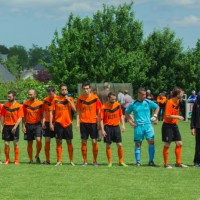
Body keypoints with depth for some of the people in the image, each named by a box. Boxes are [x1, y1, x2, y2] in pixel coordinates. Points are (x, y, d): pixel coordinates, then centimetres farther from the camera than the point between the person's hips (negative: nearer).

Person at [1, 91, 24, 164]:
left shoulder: (19, 106, -4)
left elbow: (20, 118, -7)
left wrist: (15, 127, -15)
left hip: (14, 126, -3)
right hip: (6, 126, 3)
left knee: (16, 143, 0)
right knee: (6, 144, 2)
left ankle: (16, 160, 7)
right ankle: (7, 160, 12)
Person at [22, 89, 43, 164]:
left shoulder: (40, 103, 0)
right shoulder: (26, 104, 3)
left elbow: (42, 115, 5)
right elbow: (23, 116, 8)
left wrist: (43, 124, -1)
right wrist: (23, 126, 1)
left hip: (37, 125, -2)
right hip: (28, 125, 2)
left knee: (38, 140, -20)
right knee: (29, 143, 5)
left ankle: (37, 156, 2)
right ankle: (30, 160, 15)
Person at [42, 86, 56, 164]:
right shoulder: (45, 100, 6)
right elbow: (44, 112, 13)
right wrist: (43, 121, 2)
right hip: (47, 123, 3)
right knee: (47, 141, 0)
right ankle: (47, 160, 7)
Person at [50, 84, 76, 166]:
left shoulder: (70, 99, 6)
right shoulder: (55, 99, 4)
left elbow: (74, 109, -7)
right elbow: (51, 112, 3)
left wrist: (68, 100, -11)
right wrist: (51, 123, -3)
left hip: (68, 123, 0)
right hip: (58, 123, 0)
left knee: (69, 142, 4)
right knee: (59, 142, 2)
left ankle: (71, 160, 11)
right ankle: (59, 161, 7)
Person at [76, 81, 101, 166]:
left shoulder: (95, 98, 0)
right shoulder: (80, 99, 3)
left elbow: (98, 111, 4)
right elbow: (78, 111, 8)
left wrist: (99, 123, -1)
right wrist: (77, 122, 0)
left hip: (93, 123, -1)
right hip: (83, 123, 1)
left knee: (94, 142, -2)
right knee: (84, 142, 3)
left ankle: (95, 161, 9)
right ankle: (85, 161, 10)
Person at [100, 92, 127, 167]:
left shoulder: (118, 105, 1)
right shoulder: (104, 107, -10)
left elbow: (121, 115, 12)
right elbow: (101, 119, -7)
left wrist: (123, 125, 4)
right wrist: (102, 130, -12)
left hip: (116, 126, 3)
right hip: (108, 127, -3)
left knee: (119, 145, 0)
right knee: (108, 145, 2)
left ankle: (121, 161, 11)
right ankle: (110, 162, 13)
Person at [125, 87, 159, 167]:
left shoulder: (148, 102, 4)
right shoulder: (133, 104, 2)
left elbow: (157, 107, 20)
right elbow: (126, 113, 16)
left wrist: (155, 116, 8)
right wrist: (131, 121, 5)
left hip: (148, 125, 0)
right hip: (138, 126, 0)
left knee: (151, 141, -11)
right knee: (138, 144, 3)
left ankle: (151, 161, -3)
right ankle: (138, 161, 11)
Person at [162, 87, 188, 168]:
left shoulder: (178, 101, 6)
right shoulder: (170, 102, -19)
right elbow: (167, 116, -24)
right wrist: (178, 117, -21)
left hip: (174, 125, 8)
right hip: (167, 126, -8)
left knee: (179, 143, 6)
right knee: (167, 145, 0)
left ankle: (178, 162, 15)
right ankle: (166, 164, 10)